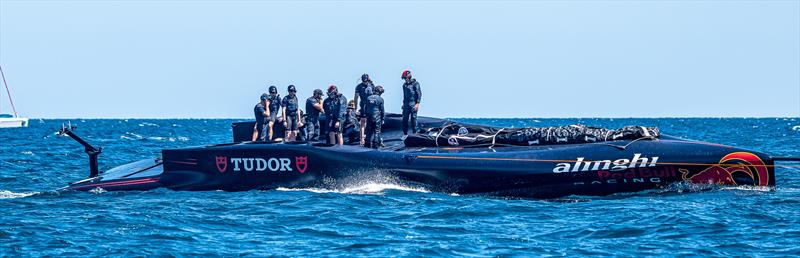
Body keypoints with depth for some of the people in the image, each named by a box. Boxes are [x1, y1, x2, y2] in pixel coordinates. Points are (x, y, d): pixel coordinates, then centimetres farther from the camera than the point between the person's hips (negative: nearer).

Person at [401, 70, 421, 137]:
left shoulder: (415, 84, -6)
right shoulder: (405, 85, 14)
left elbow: (419, 94, -8)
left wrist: (417, 103, -14)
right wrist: (403, 103, 20)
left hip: (413, 104, -6)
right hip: (406, 104, 6)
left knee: (413, 119, -4)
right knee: (405, 119, 3)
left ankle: (414, 133, 4)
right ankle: (405, 134, 11)